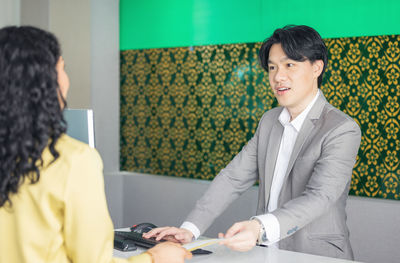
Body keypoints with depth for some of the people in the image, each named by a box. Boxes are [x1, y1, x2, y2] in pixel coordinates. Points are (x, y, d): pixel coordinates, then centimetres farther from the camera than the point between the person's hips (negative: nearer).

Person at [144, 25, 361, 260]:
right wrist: (190, 229, -5)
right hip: (267, 253, 4)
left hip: (317, 258, -4)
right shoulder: (270, 120, 11)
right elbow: (234, 178, 7)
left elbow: (318, 199, -23)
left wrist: (260, 228, -38)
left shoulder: (343, 130, -11)